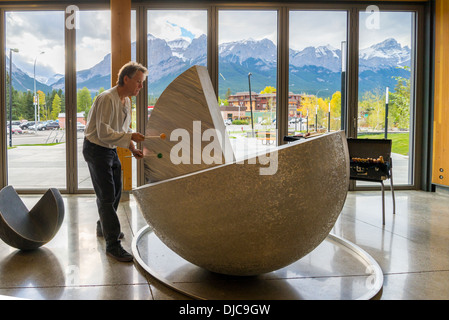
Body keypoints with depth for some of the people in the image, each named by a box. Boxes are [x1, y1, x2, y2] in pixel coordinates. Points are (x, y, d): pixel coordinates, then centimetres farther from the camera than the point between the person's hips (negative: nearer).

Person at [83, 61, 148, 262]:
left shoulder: (126, 101, 7)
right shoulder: (107, 99, -23)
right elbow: (104, 132, -28)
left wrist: (132, 148, 2)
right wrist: (130, 137, -29)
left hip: (111, 149, 10)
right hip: (96, 149, -9)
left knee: (115, 192, 19)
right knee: (106, 196, -10)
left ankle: (104, 228, 41)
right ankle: (113, 245, -4)